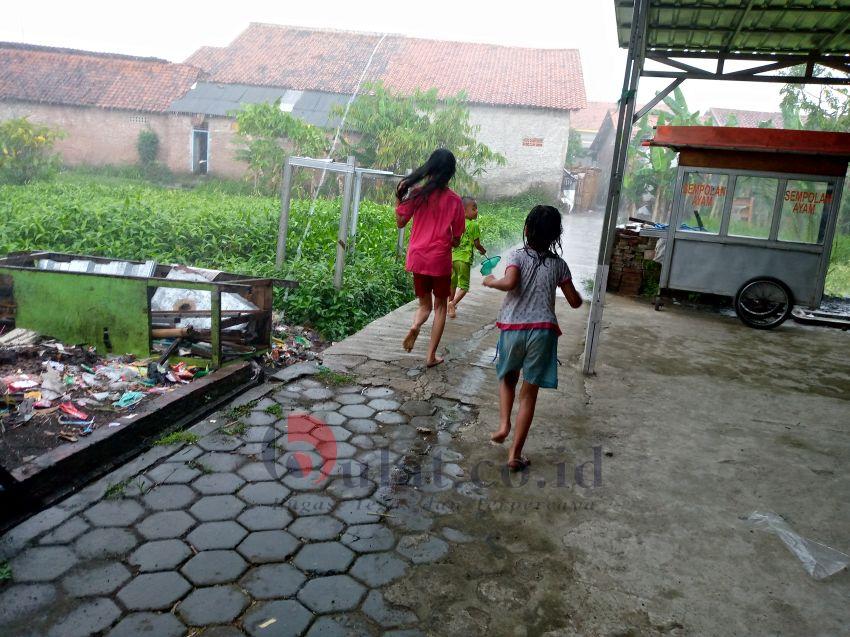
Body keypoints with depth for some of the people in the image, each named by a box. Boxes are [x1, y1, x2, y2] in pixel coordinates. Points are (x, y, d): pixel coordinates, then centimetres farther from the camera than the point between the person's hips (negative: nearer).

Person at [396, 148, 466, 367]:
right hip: (440, 259, -2)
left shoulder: (417, 193, -4)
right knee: (440, 306, 16)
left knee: (424, 304, 20)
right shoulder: (454, 200, -5)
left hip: (417, 257, 2)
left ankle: (415, 326, -14)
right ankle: (431, 356, 11)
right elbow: (456, 239, 0)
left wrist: (399, 198, 12)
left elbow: (401, 222, 5)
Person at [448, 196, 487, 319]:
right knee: (464, 286, 3)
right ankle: (453, 304, -17)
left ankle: (450, 306, 33)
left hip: (452, 257, 5)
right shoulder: (474, 225, -9)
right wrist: (483, 251, 11)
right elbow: (477, 244, -8)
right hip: (464, 258, -5)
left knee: (452, 284, 21)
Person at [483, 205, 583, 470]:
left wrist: (490, 281, -2)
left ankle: (503, 423, 6)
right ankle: (515, 454, 10)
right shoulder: (559, 264, 6)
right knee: (529, 393, 7)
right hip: (542, 331, 0)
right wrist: (577, 296, 30)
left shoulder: (517, 256, -1)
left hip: (513, 328, 0)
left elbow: (509, 282, -21)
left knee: (508, 378, 27)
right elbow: (575, 302, 8)